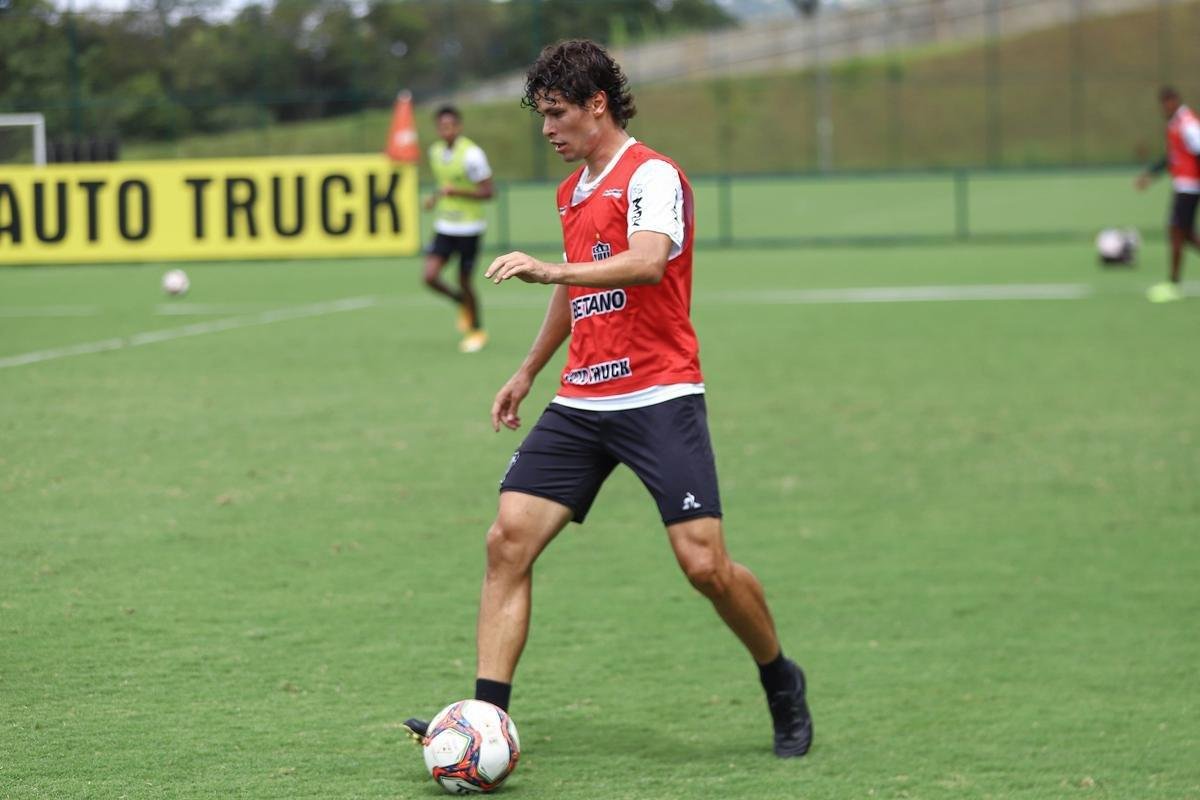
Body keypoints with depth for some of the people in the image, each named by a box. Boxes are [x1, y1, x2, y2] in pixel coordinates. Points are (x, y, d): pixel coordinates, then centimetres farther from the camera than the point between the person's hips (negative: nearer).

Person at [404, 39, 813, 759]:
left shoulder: (652, 175, -9)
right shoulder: (572, 191, 17)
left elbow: (649, 262, -29)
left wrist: (549, 270, -38)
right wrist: (528, 371, 36)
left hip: (659, 397, -8)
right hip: (580, 402, 8)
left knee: (704, 564, -11)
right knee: (508, 540, -7)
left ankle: (782, 683, 15)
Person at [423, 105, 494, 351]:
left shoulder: (471, 154, -16)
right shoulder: (435, 151, 5)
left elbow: (487, 192, -15)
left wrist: (456, 192, -26)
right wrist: (435, 198, 3)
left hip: (469, 227, -6)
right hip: (444, 226, 6)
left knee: (464, 282, 2)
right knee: (430, 276, -8)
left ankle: (476, 330, 24)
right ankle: (462, 303, 23)